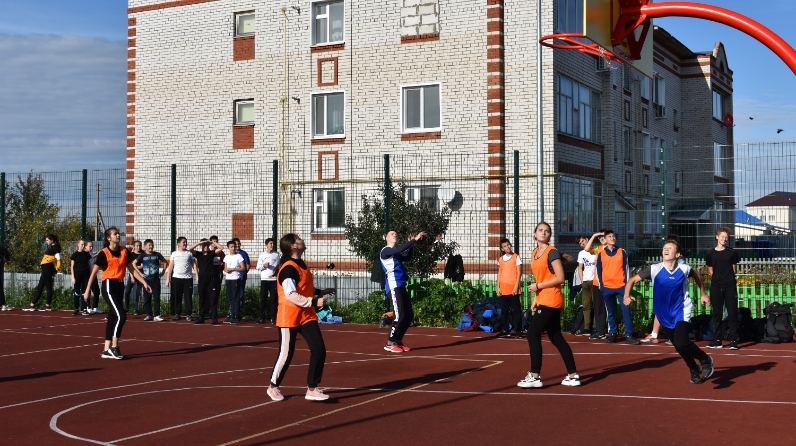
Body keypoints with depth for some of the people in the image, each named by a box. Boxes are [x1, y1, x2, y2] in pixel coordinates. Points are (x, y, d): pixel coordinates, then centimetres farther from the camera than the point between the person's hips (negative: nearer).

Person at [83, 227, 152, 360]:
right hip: (109, 286, -6)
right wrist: (87, 290, -5)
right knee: (121, 315, -16)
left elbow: (132, 269, 13)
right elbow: (94, 272, -4)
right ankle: (114, 347, -6)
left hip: (120, 286, 6)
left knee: (113, 318, 8)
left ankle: (107, 350, 14)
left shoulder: (124, 251, 7)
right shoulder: (104, 253, -9)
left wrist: (144, 283, 8)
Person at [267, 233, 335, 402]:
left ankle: (312, 389, 6)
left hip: (307, 316, 8)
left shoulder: (301, 264, 11)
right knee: (286, 354, 2)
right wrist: (314, 302, -26)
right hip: (289, 317, -8)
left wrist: (320, 292, 14)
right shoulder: (289, 268, -18)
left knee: (319, 350, -1)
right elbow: (291, 295, -26)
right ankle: (273, 387, 23)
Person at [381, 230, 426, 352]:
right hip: (393, 287, -9)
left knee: (409, 315, 8)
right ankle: (390, 343, -7)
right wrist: (414, 240, -21)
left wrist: (411, 243, 16)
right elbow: (399, 249, -21)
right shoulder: (385, 251, -5)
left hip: (401, 286, 9)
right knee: (399, 316, -15)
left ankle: (397, 341, 17)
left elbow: (408, 258, 29)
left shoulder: (396, 254, 22)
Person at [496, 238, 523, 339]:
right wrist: (498, 287, 6)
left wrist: (516, 286, -12)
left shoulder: (516, 257, -2)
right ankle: (505, 331, 11)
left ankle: (518, 331, -1)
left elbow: (519, 273, -5)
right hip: (503, 288, 4)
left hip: (513, 288, -4)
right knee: (504, 310, 6)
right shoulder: (500, 259, 11)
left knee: (516, 310, -3)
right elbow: (499, 274, 14)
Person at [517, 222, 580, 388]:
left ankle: (535, 376, -5)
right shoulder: (535, 253, 15)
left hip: (551, 301, -9)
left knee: (533, 333, -9)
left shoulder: (552, 252, -11)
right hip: (543, 300, 9)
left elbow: (560, 278, -16)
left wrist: (538, 286, -15)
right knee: (556, 337, 10)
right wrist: (535, 299, 14)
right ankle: (573, 375, 15)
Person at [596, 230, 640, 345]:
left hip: (621, 286, -1)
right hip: (607, 287, 1)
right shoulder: (601, 254, 6)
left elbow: (626, 268, 5)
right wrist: (601, 286, -1)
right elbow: (599, 271, 6)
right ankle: (612, 334, 13)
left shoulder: (622, 252, 5)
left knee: (626, 310, -5)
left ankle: (629, 335, -3)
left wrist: (627, 284, -1)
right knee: (611, 312, 7)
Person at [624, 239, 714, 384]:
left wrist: (703, 294, 17)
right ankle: (694, 370, 38)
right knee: (679, 347, 11)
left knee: (681, 343, -22)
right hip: (664, 315, 2)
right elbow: (632, 280, -10)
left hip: (681, 312, -2)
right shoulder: (654, 269, -13)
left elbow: (697, 276, 14)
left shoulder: (684, 269, -10)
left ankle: (705, 360, 5)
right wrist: (626, 296, -26)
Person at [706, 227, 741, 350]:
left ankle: (734, 340, -1)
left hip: (730, 286, -1)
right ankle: (717, 340, 11)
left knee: (732, 313, -3)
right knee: (717, 313, 5)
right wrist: (718, 278, 1)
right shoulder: (711, 254, 6)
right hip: (716, 286, 1)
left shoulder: (732, 252, 5)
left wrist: (728, 277, 2)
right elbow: (710, 271, 11)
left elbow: (734, 269, 10)